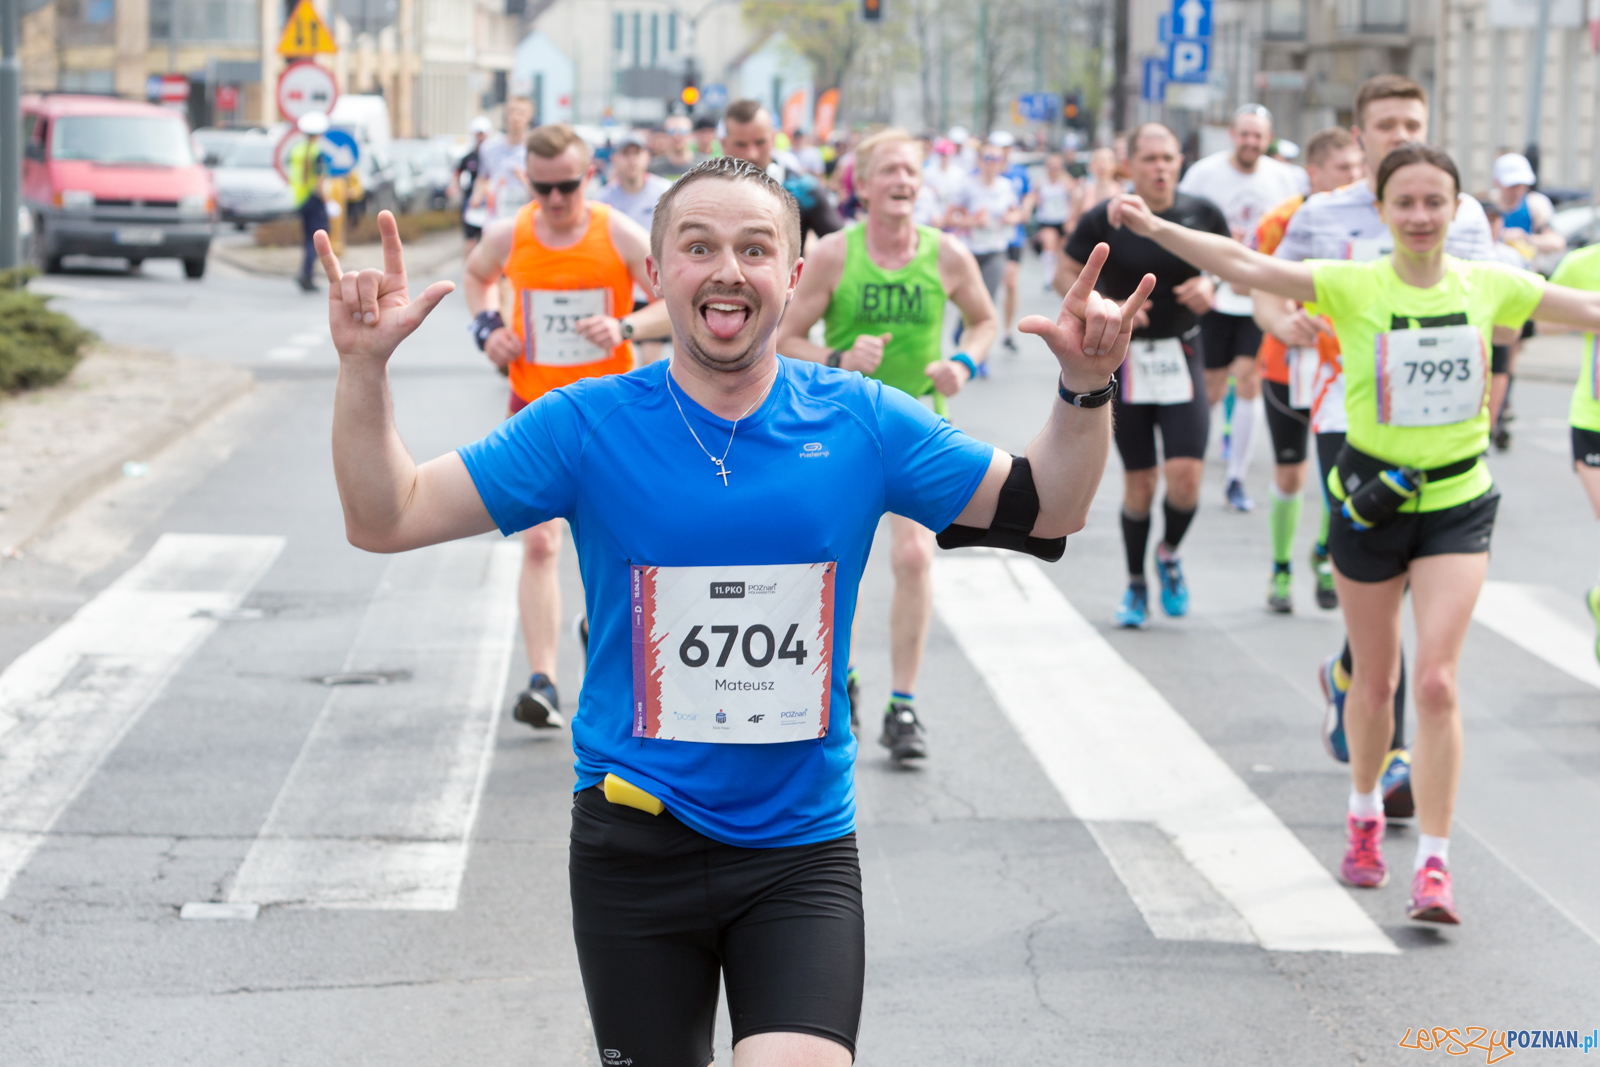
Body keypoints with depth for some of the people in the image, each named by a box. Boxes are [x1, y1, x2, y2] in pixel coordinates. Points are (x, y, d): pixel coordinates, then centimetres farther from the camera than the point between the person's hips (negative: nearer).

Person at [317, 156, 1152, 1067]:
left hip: (803, 847, 0)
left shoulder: (861, 424, -2)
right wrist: (365, 365, -18)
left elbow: (1044, 512, 7)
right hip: (637, 846, 0)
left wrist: (1086, 389, -10)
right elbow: (387, 518, -5)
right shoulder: (587, 427, -5)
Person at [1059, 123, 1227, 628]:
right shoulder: (1104, 220, -7)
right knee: (1139, 482, 3)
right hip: (1124, 360, -1)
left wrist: (1210, 283, -6)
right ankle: (1136, 586, 25)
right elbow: (1065, 276, 1)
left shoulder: (1201, 214, -2)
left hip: (1182, 357, 1)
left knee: (1185, 477, -13)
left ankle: (1169, 553, 20)